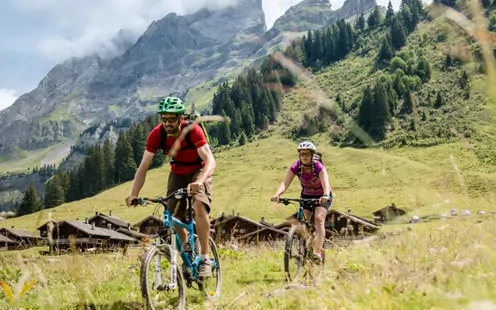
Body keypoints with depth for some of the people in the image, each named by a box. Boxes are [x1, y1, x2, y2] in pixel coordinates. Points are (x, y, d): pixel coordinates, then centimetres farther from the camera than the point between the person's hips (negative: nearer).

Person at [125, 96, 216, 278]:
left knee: (199, 206, -28)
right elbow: (143, 167, -21)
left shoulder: (193, 130, -30)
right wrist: (134, 195, -33)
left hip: (199, 170, -4)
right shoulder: (156, 134, -22)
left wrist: (199, 182, -57)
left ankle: (204, 259, -20)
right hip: (177, 173, 4)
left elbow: (210, 160, -39)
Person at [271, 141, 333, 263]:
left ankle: (318, 252, -29)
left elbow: (326, 183, -45)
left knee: (319, 218, -24)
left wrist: (325, 196, -66)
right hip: (306, 195, 4)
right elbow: (285, 183, -34)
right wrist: (277, 194, -54)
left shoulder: (319, 167, -30)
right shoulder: (296, 167, -22)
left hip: (321, 196, -4)